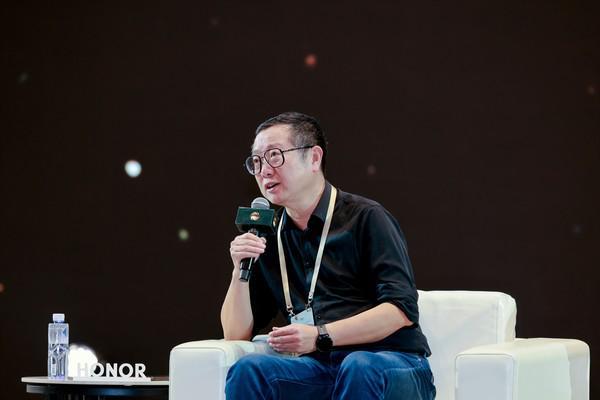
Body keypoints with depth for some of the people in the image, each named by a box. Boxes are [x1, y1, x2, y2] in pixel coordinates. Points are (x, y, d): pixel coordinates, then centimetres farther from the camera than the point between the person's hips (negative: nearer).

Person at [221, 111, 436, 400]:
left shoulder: (365, 218, 2)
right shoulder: (267, 239, 18)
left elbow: (402, 310, -8)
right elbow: (237, 335, 17)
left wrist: (319, 336, -16)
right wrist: (241, 272, 0)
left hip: (392, 366, -3)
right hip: (320, 369, 3)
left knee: (358, 367, -38)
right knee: (248, 369, -27)